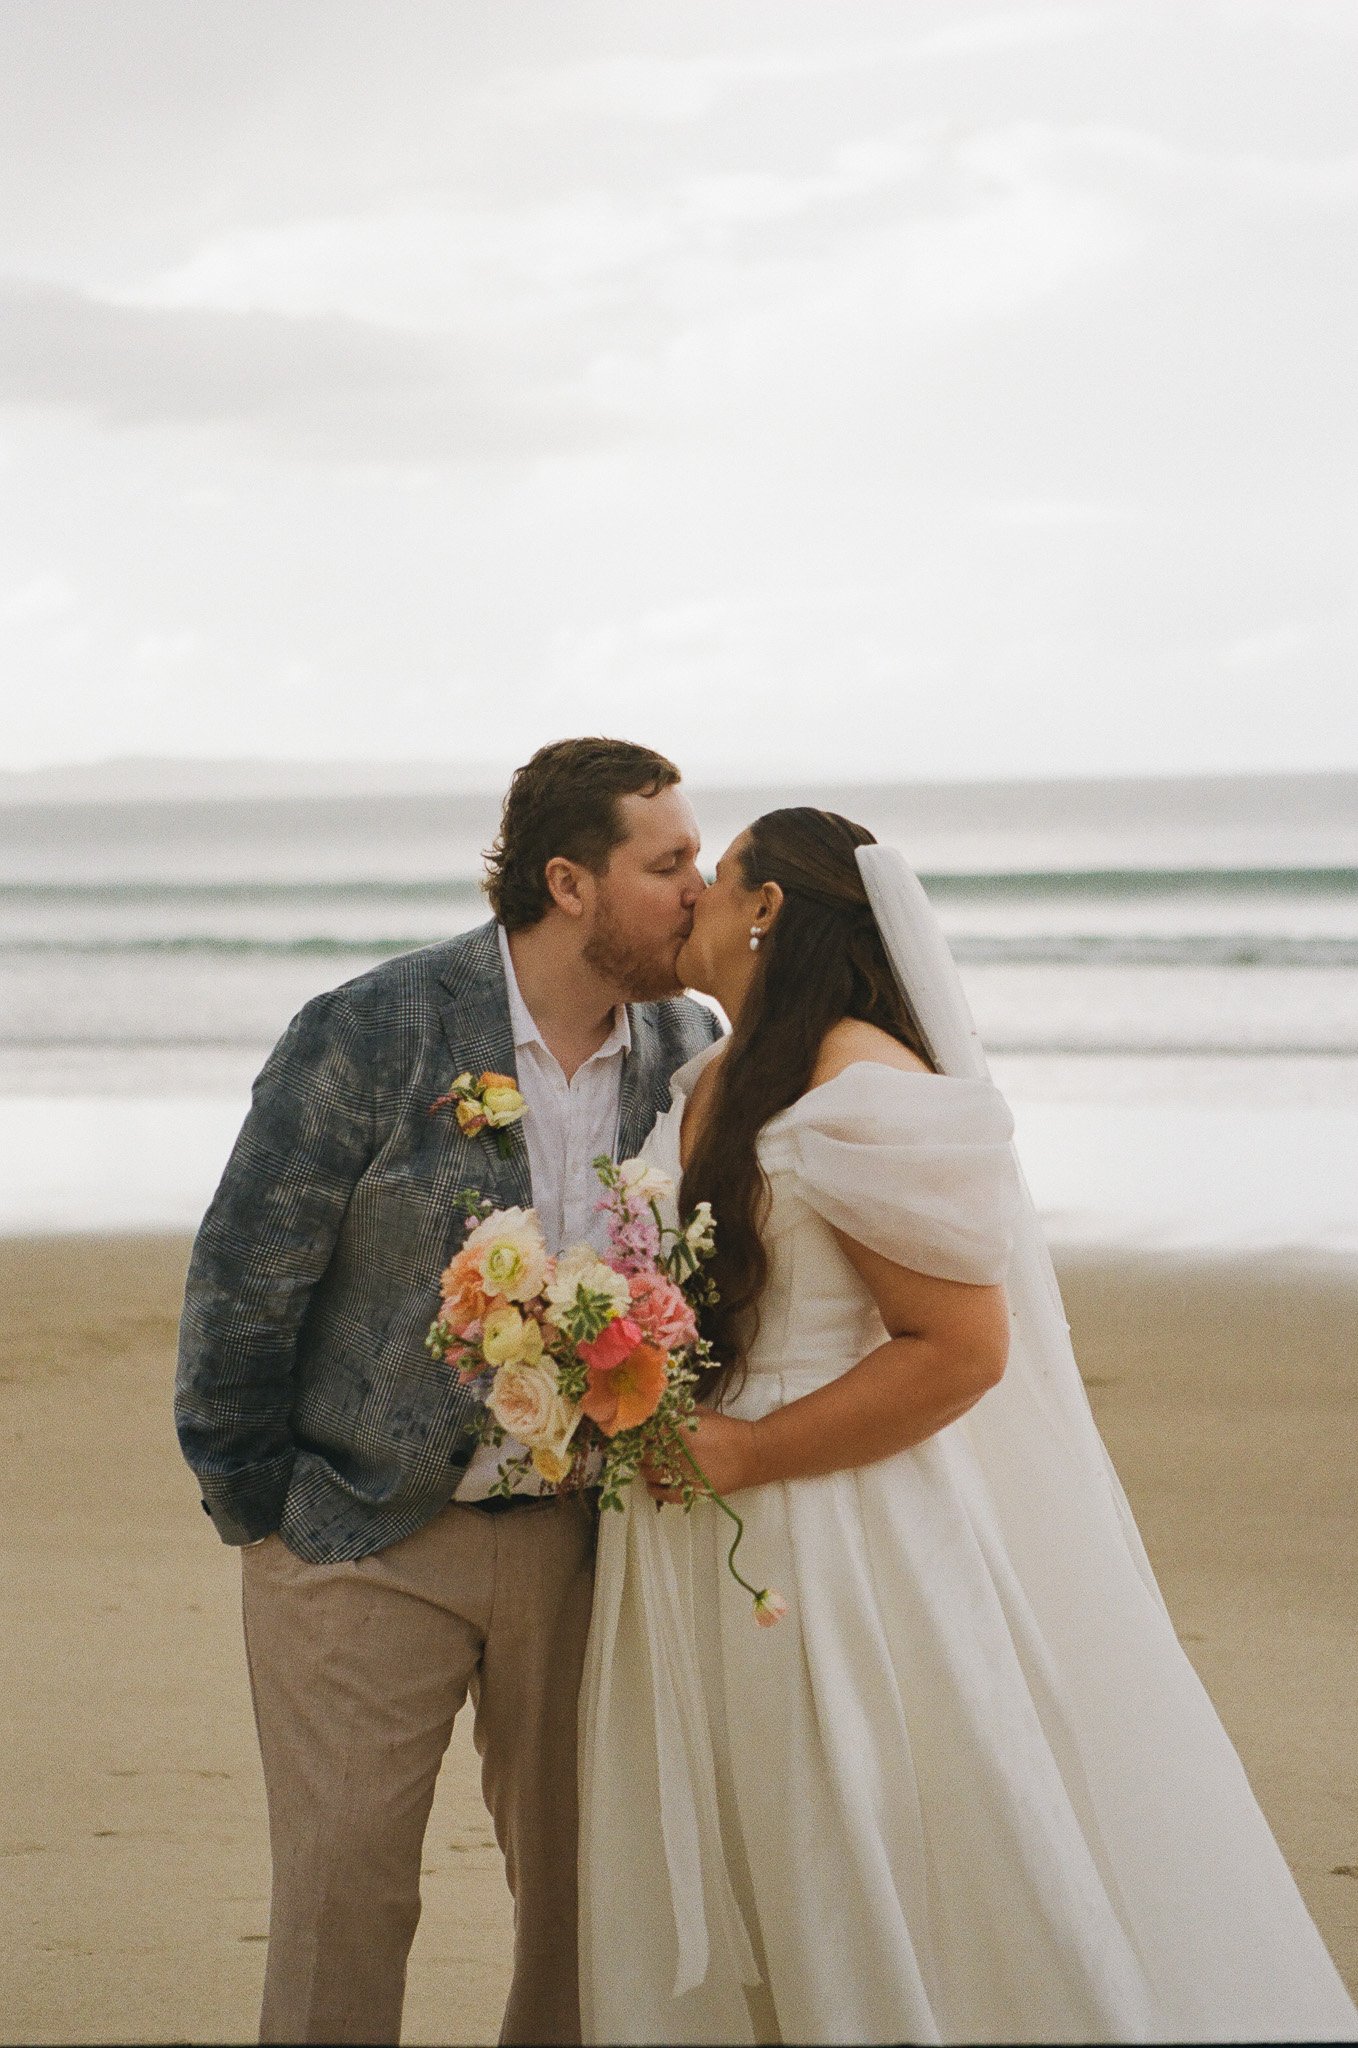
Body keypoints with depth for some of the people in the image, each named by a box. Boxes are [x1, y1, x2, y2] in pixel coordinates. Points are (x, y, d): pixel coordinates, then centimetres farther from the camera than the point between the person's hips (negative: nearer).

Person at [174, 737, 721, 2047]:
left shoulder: (691, 1049, 1)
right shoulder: (370, 1035, -13)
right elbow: (242, 1278, -7)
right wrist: (255, 1508, -3)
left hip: (581, 1540, 4)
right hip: (367, 1545, -4)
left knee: (582, 1881, 10)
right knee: (343, 1889, -1)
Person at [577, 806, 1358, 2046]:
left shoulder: (863, 1087, -17)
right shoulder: (709, 1085, 11)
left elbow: (959, 1351, -21)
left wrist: (733, 1454, -20)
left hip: (841, 1538, -9)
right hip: (705, 1560, 9)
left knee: (874, 1934, 1)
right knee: (710, 1937, 14)